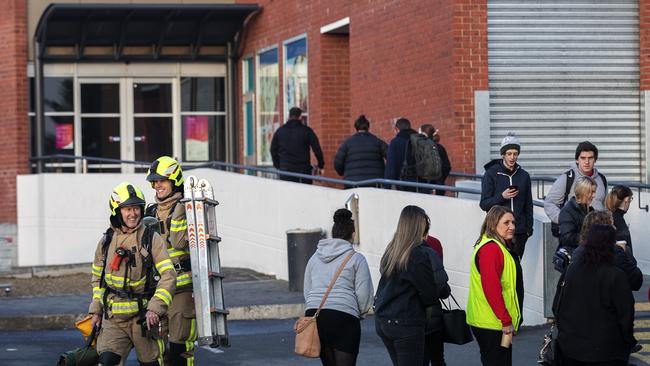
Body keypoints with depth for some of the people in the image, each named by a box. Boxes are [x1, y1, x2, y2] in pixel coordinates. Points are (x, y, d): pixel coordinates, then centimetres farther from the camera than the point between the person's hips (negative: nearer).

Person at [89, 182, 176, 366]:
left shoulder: (152, 239, -4)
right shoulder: (106, 242, 8)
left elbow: (168, 276, -10)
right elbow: (97, 277, 21)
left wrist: (155, 309, -19)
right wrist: (96, 310, 13)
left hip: (144, 317, -2)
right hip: (113, 318, 2)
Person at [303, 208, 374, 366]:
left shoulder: (315, 258, 18)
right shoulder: (356, 259, 1)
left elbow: (307, 291, 19)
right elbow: (364, 295, -3)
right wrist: (359, 313, 15)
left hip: (313, 315, 5)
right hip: (343, 317, -5)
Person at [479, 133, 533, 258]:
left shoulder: (524, 175, 11)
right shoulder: (491, 174, 1)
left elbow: (528, 205, 17)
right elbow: (484, 204, -3)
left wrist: (529, 227, 9)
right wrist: (502, 196, -17)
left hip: (519, 232, 3)